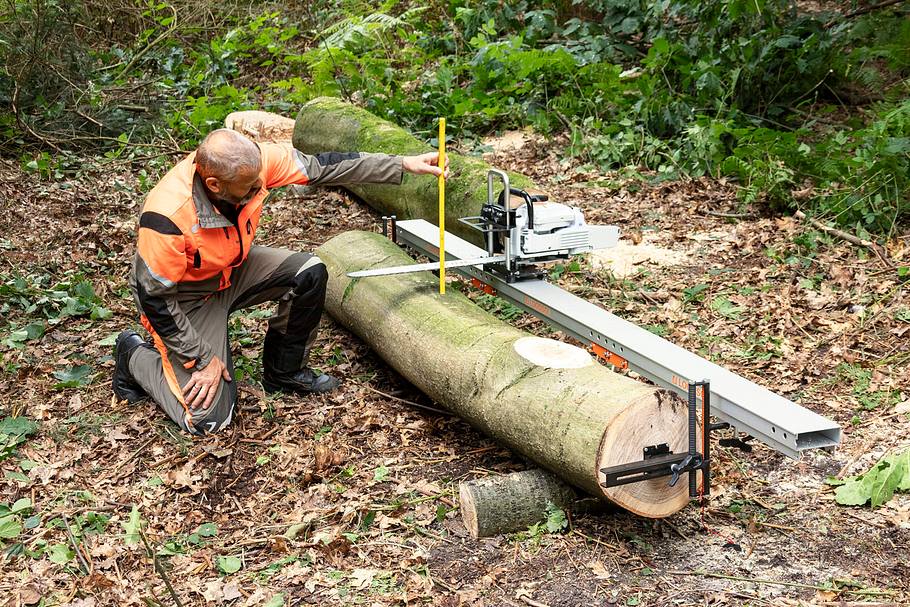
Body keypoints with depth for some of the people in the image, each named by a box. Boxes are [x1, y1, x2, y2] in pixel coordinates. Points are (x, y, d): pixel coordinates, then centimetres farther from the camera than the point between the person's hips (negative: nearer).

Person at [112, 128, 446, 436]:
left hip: (233, 268, 6)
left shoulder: (251, 161, -25)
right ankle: (135, 356, 16)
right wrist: (202, 358, -21)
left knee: (309, 274, -14)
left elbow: (322, 166, -14)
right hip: (187, 297, -6)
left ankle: (284, 372, 10)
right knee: (208, 418, -12)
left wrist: (403, 164, -17)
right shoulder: (167, 217, -39)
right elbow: (155, 298, -26)